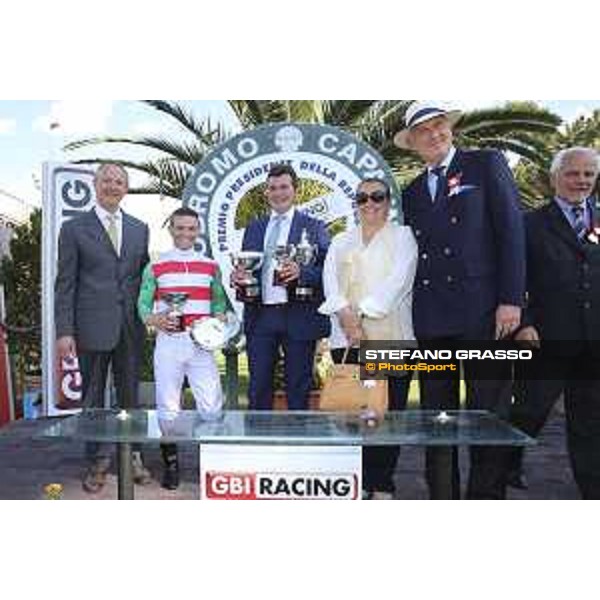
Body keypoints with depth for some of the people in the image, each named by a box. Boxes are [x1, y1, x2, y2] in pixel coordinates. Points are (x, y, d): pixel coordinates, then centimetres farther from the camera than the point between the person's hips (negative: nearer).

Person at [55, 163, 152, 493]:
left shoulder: (139, 229, 12)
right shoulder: (74, 228, 2)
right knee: (92, 397, 7)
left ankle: (131, 456, 25)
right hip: (93, 327, -3)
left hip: (131, 328, 3)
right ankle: (97, 461, 21)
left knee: (130, 395, 11)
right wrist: (64, 331, -8)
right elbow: (65, 284, -2)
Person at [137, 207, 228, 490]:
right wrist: (155, 320, -16)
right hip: (168, 342, -1)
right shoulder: (155, 267, 6)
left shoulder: (210, 266, 11)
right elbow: (143, 305, 4)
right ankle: (170, 464, 20)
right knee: (167, 406, 6)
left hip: (201, 342, 1)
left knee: (212, 405, -1)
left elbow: (219, 302, 15)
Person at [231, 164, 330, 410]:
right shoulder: (254, 228, 17)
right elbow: (244, 267, 18)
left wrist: (300, 272, -23)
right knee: (258, 388, 7)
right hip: (260, 316, 4)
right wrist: (237, 276, -5)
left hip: (298, 318, -3)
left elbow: (326, 270, -5)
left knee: (298, 389, 5)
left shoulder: (314, 227, 4)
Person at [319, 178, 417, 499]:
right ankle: (357, 481, 9)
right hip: (346, 338, 3)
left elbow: (397, 280, -5)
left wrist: (362, 313, -14)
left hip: (391, 337, -2)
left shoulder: (402, 236, 10)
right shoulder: (341, 241, 21)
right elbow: (330, 281, 5)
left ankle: (381, 485, 5)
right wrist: (344, 314, -13)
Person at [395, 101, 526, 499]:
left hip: (483, 313, -4)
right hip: (431, 320, 4)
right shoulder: (413, 192, 18)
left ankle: (487, 494, 12)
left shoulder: (487, 164, 6)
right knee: (436, 417, 7)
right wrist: (411, 314, 8)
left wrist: (511, 300, -11)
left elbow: (512, 230, -2)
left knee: (489, 413, 0)